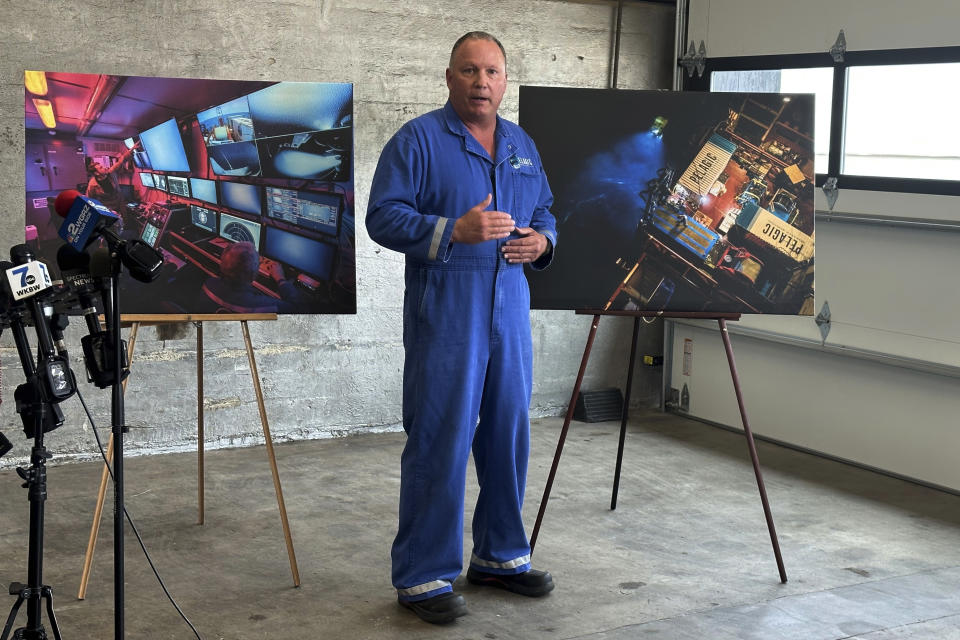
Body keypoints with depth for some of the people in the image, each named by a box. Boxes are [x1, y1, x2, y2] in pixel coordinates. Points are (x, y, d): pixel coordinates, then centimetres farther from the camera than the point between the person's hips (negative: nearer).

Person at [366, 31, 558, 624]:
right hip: (444, 312, -6)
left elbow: (545, 214, 24)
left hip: (510, 307, 7)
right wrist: (455, 230, -23)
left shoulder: (523, 146, 16)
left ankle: (501, 555, 27)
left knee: (509, 434, 12)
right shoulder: (418, 140, -4)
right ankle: (424, 576, 4)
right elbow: (383, 216, -11)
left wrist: (541, 240, 0)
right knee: (439, 441, -6)